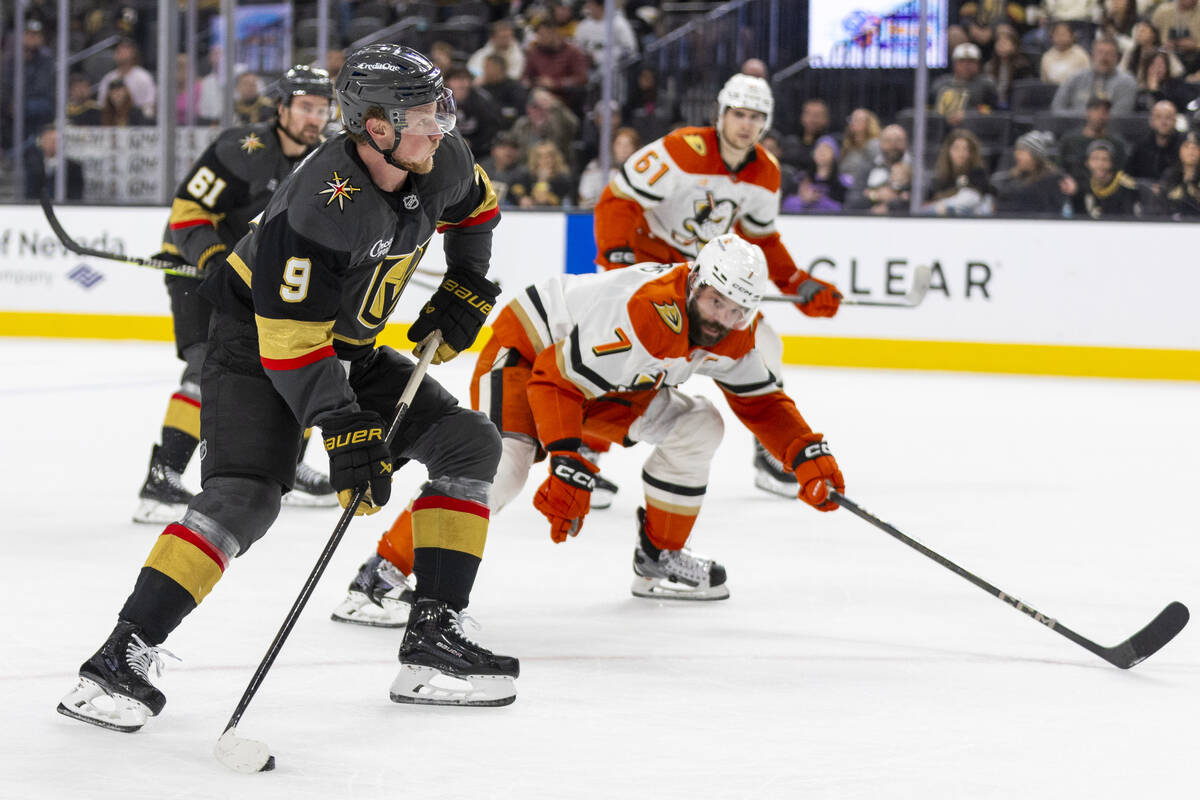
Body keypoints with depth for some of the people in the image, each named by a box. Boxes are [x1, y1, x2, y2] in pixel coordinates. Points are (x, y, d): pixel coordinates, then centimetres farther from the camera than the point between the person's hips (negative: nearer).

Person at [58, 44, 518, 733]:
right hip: (256, 342, -8)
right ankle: (122, 657, -24)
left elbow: (473, 204, 16)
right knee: (245, 496, -26)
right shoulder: (321, 205, -34)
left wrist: (465, 290, 12)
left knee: (470, 444, 0)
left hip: (351, 349, 8)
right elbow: (290, 340, -32)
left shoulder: (441, 163, -11)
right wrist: (346, 434, -32)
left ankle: (435, 638, 0)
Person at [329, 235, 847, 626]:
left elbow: (761, 400, 6)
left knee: (697, 426, 0)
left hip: (611, 382, 9)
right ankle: (381, 579, -31)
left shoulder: (734, 335, -10)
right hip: (529, 350, -9)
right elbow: (555, 380, -35)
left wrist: (808, 455, -8)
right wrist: (568, 466, -39)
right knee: (504, 463, -30)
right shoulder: (644, 314, -36)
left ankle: (660, 558, 15)